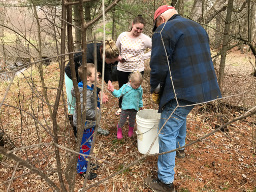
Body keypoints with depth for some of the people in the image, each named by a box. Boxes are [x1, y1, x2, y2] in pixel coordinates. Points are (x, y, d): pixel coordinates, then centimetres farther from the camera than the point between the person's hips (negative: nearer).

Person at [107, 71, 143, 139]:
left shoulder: (140, 89, -2)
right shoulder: (125, 87, -13)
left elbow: (140, 98, 11)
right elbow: (118, 93, -17)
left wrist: (141, 106, 19)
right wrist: (113, 90, -33)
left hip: (134, 108, 3)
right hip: (125, 108, -2)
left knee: (132, 121, 19)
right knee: (122, 120, 9)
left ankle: (131, 129, 47)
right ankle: (119, 129, 36)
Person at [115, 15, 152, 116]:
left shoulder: (144, 39, -11)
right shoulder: (123, 35, -1)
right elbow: (117, 49, 14)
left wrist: (143, 56, -11)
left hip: (137, 70, -3)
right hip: (122, 69, 3)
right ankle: (121, 107, 42)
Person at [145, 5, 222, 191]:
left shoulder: (164, 32, -9)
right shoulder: (198, 28, 18)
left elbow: (158, 67, -15)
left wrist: (154, 88, 2)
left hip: (181, 92, -9)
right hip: (205, 88, 9)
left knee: (167, 134, 1)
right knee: (181, 116, 34)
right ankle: (180, 147, 54)